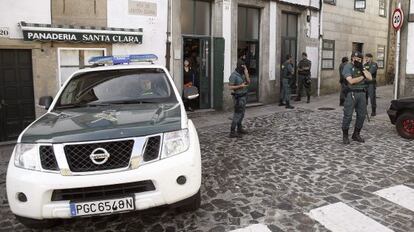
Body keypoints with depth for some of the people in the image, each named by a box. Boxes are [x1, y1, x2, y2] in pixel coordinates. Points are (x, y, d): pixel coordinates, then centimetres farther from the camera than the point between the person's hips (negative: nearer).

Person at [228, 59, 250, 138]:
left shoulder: (243, 73, 6)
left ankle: (239, 129, 30)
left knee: (241, 113, 17)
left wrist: (246, 72, -12)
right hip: (238, 97, -9)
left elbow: (248, 82, -4)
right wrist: (241, 86, -26)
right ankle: (232, 132, -6)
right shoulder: (234, 75, -18)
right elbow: (230, 87, -19)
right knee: (237, 114, -9)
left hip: (243, 96, 9)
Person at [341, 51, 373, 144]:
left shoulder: (362, 67, 14)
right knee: (348, 115, -4)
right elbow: (351, 81, -17)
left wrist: (362, 68, -6)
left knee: (361, 115, 9)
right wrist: (362, 77, -5)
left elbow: (370, 77, 3)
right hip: (351, 94, -6)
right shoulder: (348, 67, -5)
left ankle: (356, 135, 21)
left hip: (361, 93, 7)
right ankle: (345, 136, 6)